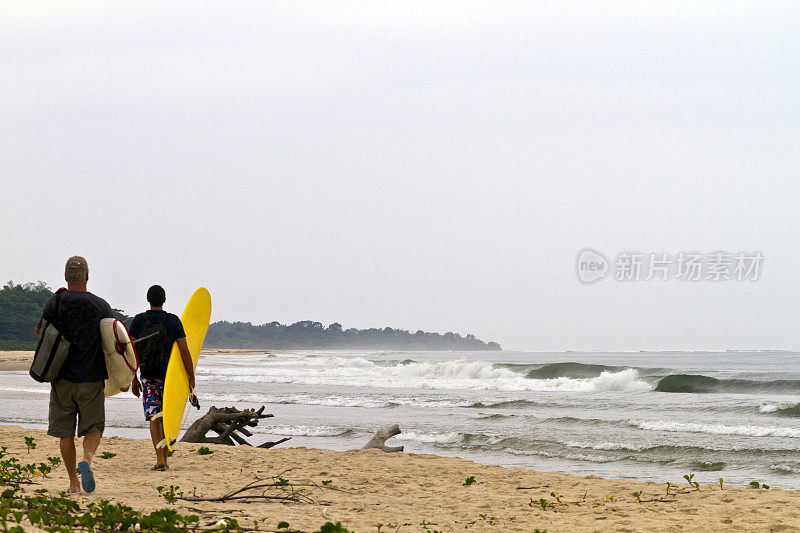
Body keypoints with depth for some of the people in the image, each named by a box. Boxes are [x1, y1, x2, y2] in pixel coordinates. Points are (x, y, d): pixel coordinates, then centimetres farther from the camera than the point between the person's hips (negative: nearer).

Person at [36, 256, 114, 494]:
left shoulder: (55, 303, -5)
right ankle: (87, 459, -21)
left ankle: (73, 483, 7)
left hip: (62, 378, 0)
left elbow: (39, 331, 10)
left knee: (65, 432, 8)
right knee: (93, 428, 9)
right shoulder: (100, 305, -4)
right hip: (92, 379, 0)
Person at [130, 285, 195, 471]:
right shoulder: (173, 321, -4)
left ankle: (160, 459, -17)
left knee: (154, 417, -1)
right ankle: (164, 459, 17)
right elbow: (184, 352, -6)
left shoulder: (139, 320, -1)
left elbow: (132, 351, -1)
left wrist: (134, 380, 7)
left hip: (148, 376, 0)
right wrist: (191, 377, 2)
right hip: (170, 375, 0)